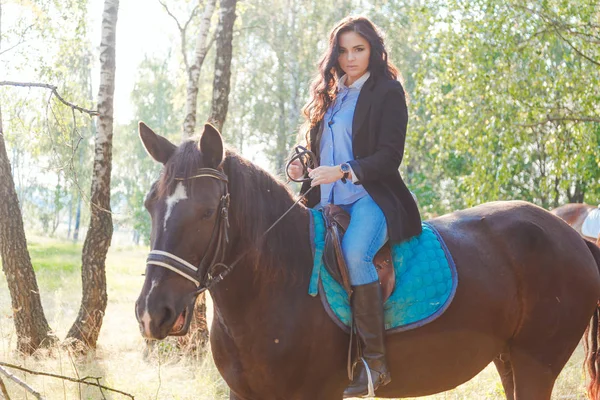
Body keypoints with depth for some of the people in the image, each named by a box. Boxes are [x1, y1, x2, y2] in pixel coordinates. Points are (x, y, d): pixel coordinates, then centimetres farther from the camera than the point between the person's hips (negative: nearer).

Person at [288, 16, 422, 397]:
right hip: (329, 201, 7)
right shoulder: (331, 96, 21)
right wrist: (304, 168, 5)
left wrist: (343, 172, -20)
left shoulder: (388, 91, 1)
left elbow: (390, 155, -8)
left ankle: (375, 361, -28)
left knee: (354, 252, -34)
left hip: (372, 197, -7)